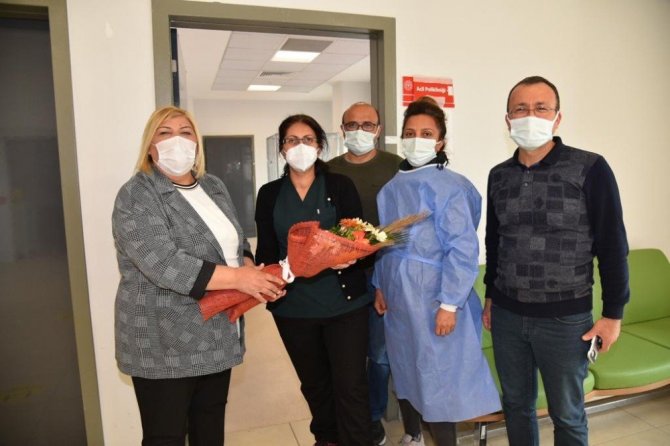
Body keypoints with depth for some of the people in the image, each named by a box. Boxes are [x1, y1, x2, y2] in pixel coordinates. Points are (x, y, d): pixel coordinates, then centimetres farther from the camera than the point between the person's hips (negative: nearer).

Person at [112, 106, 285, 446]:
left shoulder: (214, 187, 9)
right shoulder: (136, 196, -13)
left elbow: (236, 243, 13)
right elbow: (163, 264, -25)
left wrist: (251, 270, -8)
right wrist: (238, 278, -25)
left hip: (217, 336, 7)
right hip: (164, 342, -6)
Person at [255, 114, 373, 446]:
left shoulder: (340, 186, 1)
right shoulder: (269, 194, 5)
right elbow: (266, 250, 2)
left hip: (344, 302, -2)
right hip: (293, 306, 3)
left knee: (350, 385, 0)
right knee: (314, 383, 20)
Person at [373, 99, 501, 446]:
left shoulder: (449, 186, -13)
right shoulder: (391, 186, 6)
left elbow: (462, 249, -16)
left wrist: (449, 304, -18)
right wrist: (380, 286, 10)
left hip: (432, 295, -6)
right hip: (397, 293, 7)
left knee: (437, 375, 4)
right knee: (403, 367, 19)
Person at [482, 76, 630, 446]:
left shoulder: (590, 169, -10)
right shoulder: (499, 176, 3)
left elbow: (612, 246, -7)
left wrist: (613, 313, -6)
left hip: (565, 318, -3)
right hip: (506, 315, 4)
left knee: (567, 414, 14)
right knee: (515, 404, 18)